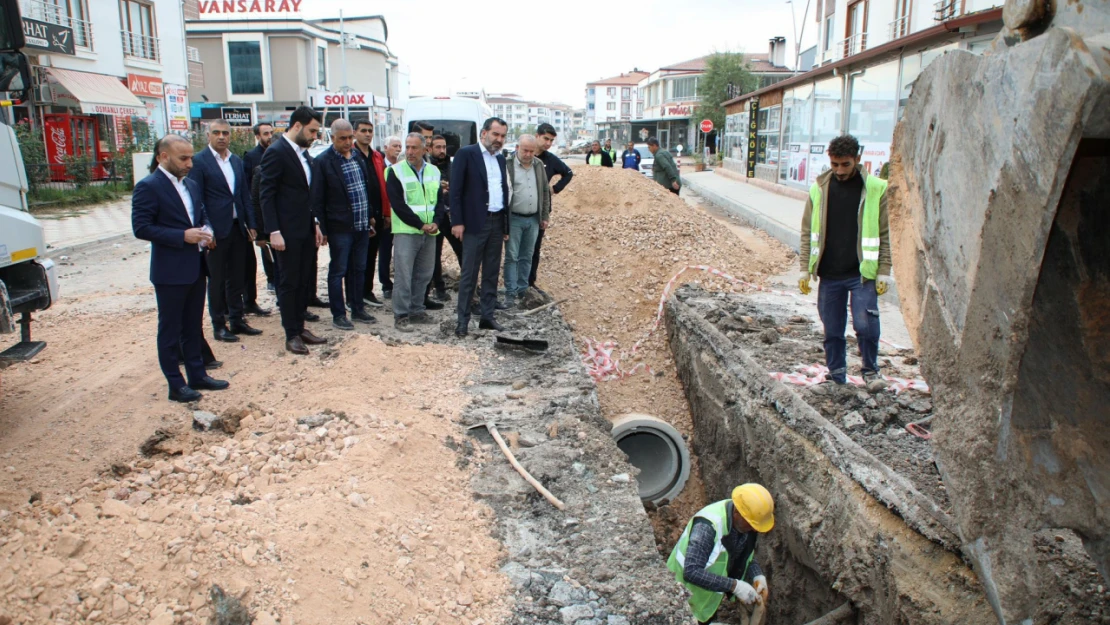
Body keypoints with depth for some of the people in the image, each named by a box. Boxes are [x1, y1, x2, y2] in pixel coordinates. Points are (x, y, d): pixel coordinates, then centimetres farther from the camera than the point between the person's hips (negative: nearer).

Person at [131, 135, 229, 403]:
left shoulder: (190, 185, 11)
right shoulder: (148, 187, -12)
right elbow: (141, 228, -17)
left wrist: (206, 231, -2)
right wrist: (183, 236, -22)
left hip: (196, 267, 8)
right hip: (170, 271, -7)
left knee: (193, 327, 17)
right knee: (170, 330, 4)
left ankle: (197, 375, 27)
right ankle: (176, 385, 13)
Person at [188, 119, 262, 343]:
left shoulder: (237, 161, 11)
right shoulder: (199, 161, -7)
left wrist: (251, 224, 8)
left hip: (238, 228, 6)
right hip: (216, 230, -6)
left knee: (236, 278, 12)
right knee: (217, 280, 4)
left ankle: (237, 320, 22)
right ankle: (218, 325, 14)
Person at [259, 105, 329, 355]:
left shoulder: (303, 153, 12)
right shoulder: (276, 152, -12)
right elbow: (266, 195, -15)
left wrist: (315, 224, 12)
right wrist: (274, 231, -19)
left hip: (306, 230, 8)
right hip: (287, 232, -8)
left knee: (304, 281, 12)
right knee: (289, 283, 2)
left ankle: (300, 327, 23)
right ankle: (292, 335, 10)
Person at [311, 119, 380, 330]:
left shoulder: (358, 157, 9)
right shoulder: (323, 161, -10)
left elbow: (370, 187, 18)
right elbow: (317, 199, -10)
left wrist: (372, 215, 15)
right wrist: (322, 228, -12)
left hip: (362, 225, 6)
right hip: (340, 227, -6)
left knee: (358, 270, 15)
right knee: (338, 271, 2)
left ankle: (358, 309, 26)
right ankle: (338, 315, 11)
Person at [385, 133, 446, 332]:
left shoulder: (433, 172, 10)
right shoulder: (396, 172, -4)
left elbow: (440, 201, 11)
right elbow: (398, 204, -10)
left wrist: (435, 222, -7)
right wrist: (420, 224, -13)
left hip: (429, 232, 5)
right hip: (405, 231, -5)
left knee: (424, 274, 10)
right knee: (403, 275, -6)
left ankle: (416, 310, 22)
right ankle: (401, 316, 0)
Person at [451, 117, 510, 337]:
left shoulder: (500, 159, 15)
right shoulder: (465, 154, -5)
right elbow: (455, 190, -9)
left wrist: (506, 225, 13)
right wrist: (457, 221, -15)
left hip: (497, 223, 6)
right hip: (475, 223, -6)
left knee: (492, 273, 10)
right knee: (469, 274, -2)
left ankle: (488, 316, 18)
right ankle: (463, 320, 4)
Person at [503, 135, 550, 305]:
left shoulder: (538, 165, 8)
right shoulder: (507, 165, -9)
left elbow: (545, 191, 14)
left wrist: (545, 216, 11)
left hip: (533, 219, 5)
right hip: (513, 219, -5)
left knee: (527, 257, 11)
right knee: (512, 257, 0)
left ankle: (522, 290, 20)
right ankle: (511, 292, 6)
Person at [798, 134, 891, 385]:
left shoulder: (876, 189, -2)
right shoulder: (819, 188, 5)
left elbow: (885, 234, 0)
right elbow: (808, 232, 9)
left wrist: (884, 271, -4)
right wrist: (805, 268, 4)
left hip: (862, 274, -3)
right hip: (829, 275, 3)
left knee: (865, 325, -11)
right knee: (832, 331, 8)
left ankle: (870, 369, 15)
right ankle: (836, 377, 23)